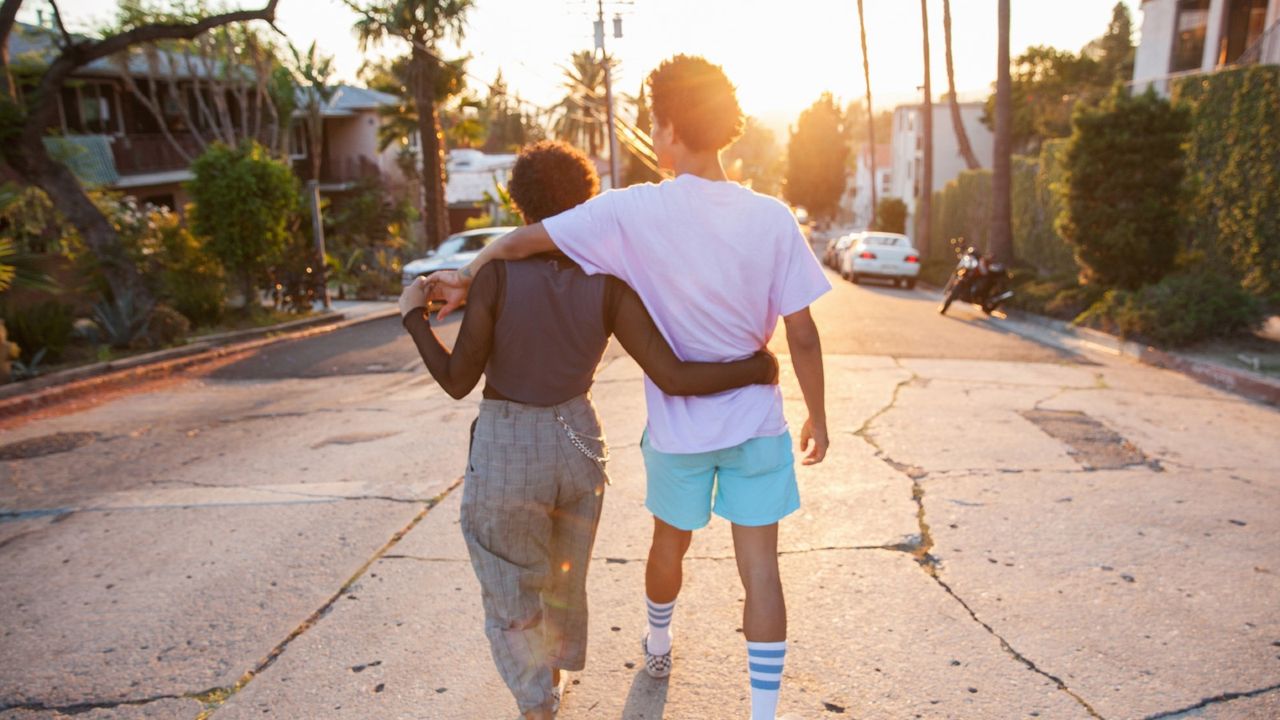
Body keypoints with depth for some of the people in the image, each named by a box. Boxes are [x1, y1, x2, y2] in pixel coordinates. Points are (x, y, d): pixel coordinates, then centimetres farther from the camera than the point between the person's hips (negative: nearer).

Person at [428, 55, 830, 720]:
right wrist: (818, 416, 6)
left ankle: (657, 647, 52)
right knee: (760, 568, 7)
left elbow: (527, 239, -11)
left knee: (669, 543, 25)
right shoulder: (771, 218, -9)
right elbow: (802, 335, -7)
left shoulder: (633, 211, -14)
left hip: (679, 427, 1)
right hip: (757, 423, 0)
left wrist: (468, 275, 7)